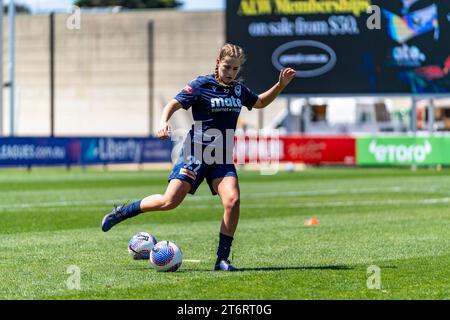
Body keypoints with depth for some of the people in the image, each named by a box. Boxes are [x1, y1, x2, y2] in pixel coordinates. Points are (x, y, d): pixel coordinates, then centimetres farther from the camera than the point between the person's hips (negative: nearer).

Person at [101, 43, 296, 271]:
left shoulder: (238, 90, 12)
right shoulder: (201, 85, -5)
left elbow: (260, 102, 31)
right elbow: (174, 104, -10)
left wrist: (280, 85, 18)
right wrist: (164, 122, -29)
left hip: (222, 158, 4)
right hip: (196, 153, -4)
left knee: (232, 200, -19)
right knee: (170, 201, -14)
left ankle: (222, 259, -10)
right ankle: (123, 212, 10)